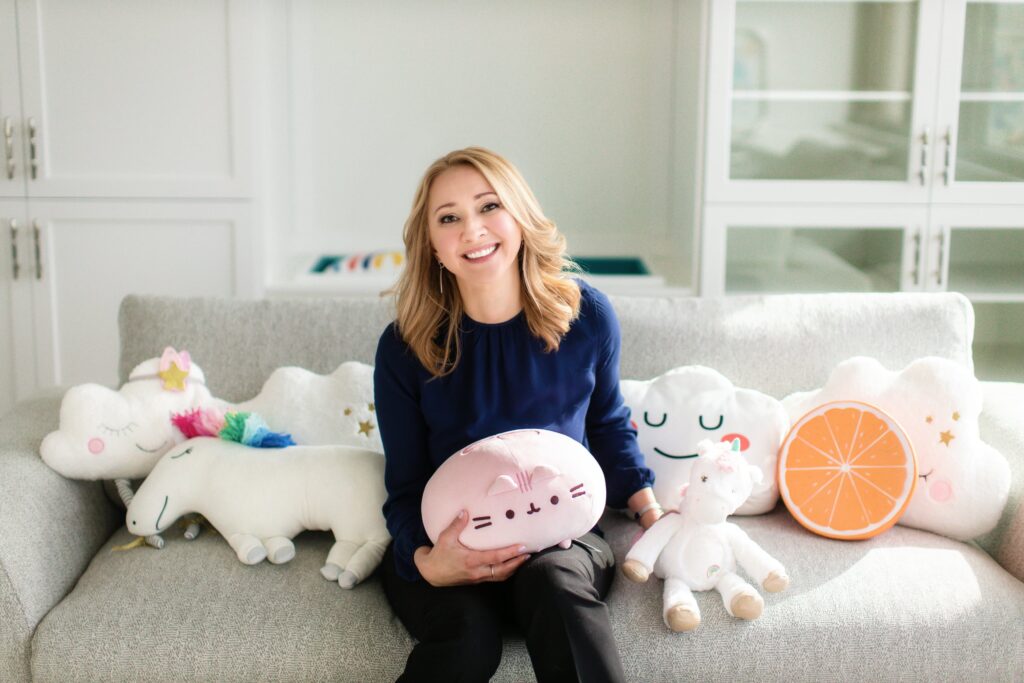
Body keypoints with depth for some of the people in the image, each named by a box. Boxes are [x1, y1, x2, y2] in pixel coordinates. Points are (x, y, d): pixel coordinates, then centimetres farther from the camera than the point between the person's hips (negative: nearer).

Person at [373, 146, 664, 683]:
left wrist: (649, 509, 5)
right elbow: (405, 487, -2)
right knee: (466, 635, -34)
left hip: (561, 537, 1)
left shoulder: (586, 315, -2)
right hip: (451, 546, -1)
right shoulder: (404, 347, -7)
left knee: (555, 581, -35)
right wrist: (427, 560, -22)